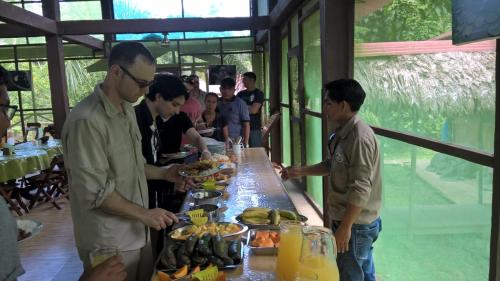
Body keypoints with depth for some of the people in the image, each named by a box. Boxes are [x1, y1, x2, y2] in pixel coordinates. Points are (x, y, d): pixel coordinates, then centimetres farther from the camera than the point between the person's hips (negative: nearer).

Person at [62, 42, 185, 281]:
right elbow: (94, 192, -23)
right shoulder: (86, 121, -23)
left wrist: (164, 174, 1)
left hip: (138, 231, 8)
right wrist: (143, 213, -16)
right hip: (109, 243, -8)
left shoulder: (127, 110, 6)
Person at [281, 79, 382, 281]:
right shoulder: (343, 132, 6)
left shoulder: (359, 137, -24)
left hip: (355, 224, -9)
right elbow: (332, 165, 19)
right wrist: (301, 171, 12)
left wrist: (345, 227, -25)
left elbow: (361, 189, -27)